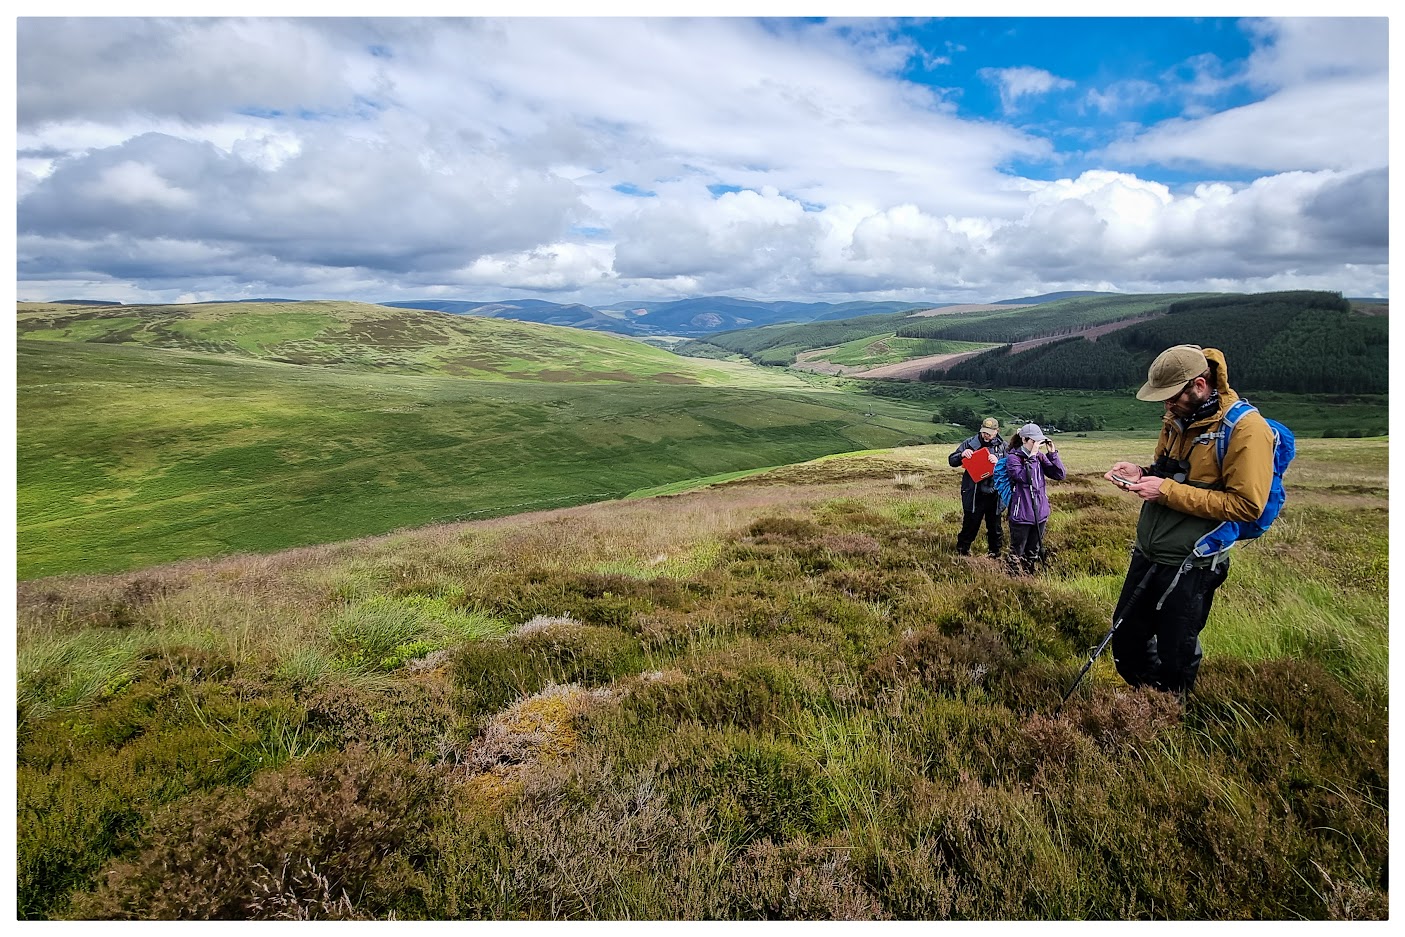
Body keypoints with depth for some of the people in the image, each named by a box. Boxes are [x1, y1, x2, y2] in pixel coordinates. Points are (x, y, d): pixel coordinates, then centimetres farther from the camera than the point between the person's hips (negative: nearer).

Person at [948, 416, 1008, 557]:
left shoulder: (1003, 446, 2)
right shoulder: (970, 443, -1)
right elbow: (952, 460, 2)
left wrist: (998, 462, -24)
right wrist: (962, 455, -18)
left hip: (994, 494, 1)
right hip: (973, 494, -1)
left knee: (995, 527, 15)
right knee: (970, 524, 7)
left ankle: (995, 554, 32)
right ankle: (962, 552, 24)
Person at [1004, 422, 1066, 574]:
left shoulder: (1040, 456, 5)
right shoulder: (1013, 458, -9)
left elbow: (1061, 475, 0)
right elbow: (1025, 477, -24)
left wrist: (1052, 453, -7)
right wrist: (1032, 456, -23)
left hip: (1040, 514, 5)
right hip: (1021, 515, -5)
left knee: (1033, 553, 18)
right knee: (1017, 553, 6)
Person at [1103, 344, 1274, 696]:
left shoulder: (1245, 428, -17)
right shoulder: (1177, 419, 7)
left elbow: (1247, 505, -22)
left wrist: (1168, 491, -23)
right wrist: (1141, 475, 0)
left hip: (1190, 567, -7)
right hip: (1147, 555, 8)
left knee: (1174, 661, 8)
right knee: (1125, 643, 17)